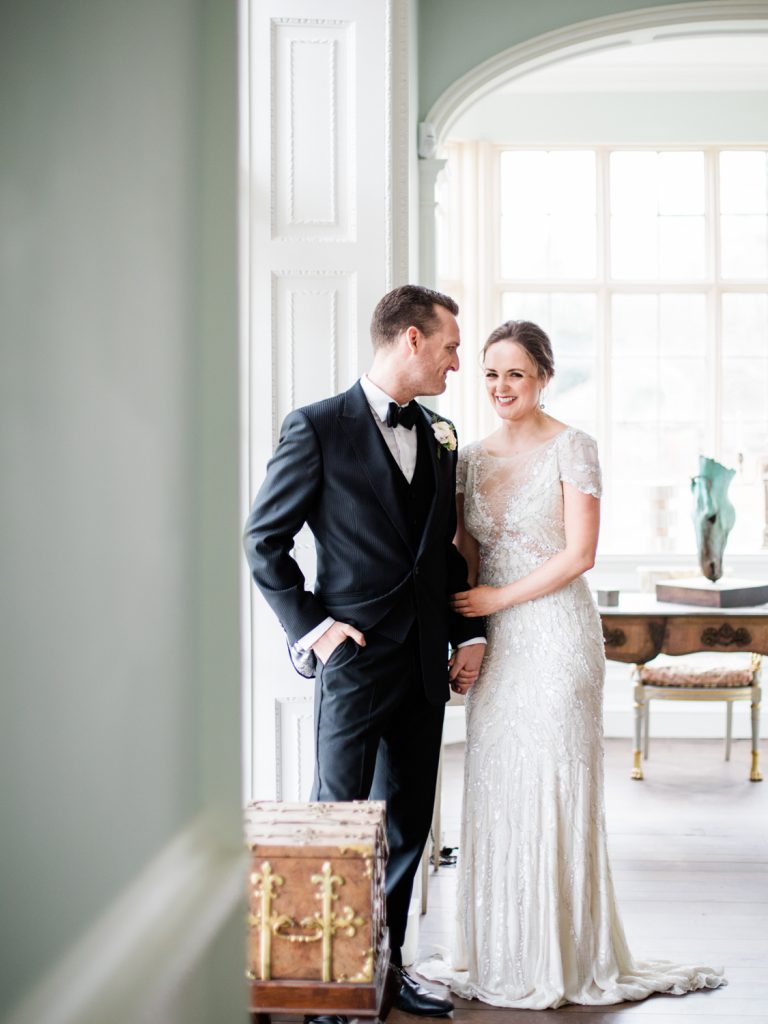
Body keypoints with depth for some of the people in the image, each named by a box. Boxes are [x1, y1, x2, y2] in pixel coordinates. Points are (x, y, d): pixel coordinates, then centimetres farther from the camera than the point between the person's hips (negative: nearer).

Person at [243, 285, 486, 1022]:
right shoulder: (318, 428, -7)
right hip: (356, 658, -6)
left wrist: (468, 633, 9)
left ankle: (386, 965, 24)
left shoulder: (439, 437, 12)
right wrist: (308, 626, -11)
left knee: (408, 823, 12)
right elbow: (263, 539, -5)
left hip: (425, 663, 6)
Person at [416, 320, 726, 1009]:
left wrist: (498, 598, -12)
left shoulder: (572, 448, -6)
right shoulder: (472, 457, 11)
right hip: (495, 642, 5)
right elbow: (467, 553, 13)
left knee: (555, 787, -2)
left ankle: (565, 957, 10)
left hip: (556, 635, -5)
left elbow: (579, 553, -12)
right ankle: (501, 953, 17)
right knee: (495, 789, 6)